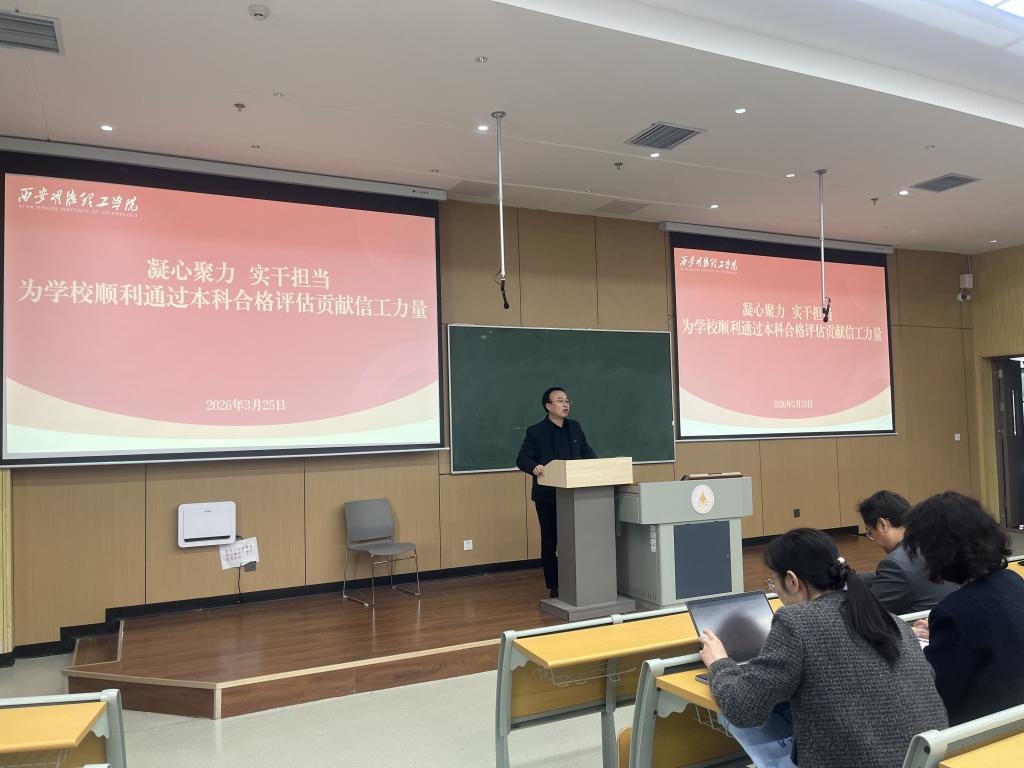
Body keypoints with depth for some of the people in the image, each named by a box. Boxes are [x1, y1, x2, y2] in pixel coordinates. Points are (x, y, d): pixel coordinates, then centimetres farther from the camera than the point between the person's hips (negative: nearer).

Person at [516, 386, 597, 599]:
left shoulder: (575, 427, 10)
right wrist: (534, 467, -30)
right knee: (550, 542, 6)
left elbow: (587, 452, 13)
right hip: (547, 496, -4)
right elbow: (522, 459, -8)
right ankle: (554, 587, 16)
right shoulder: (535, 431, -5)